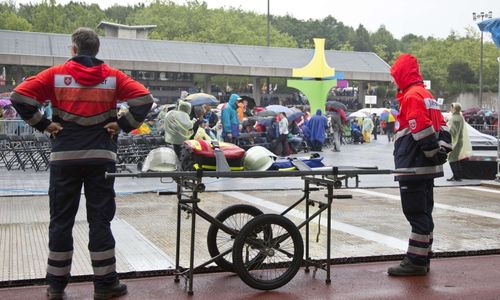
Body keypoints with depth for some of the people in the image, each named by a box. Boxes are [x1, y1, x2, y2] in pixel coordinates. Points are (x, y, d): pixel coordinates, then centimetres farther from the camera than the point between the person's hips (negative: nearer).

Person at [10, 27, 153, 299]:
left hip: (64, 156, 0)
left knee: (61, 220, 8)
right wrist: (122, 126, -2)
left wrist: (43, 125, -1)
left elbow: (19, 96, -7)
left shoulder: (56, 74, 1)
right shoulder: (112, 76, 4)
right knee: (100, 219, 5)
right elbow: (144, 99, -5)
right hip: (101, 156, 0)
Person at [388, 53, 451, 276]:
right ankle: (422, 258, 22)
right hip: (426, 167, 10)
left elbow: (423, 130, -20)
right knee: (423, 213, 14)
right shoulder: (427, 95, 18)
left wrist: (434, 152, -12)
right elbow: (442, 126, 15)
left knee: (416, 214, -7)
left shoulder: (411, 96, -13)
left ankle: (416, 261, -3)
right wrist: (442, 149, 7)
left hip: (413, 167, -10)